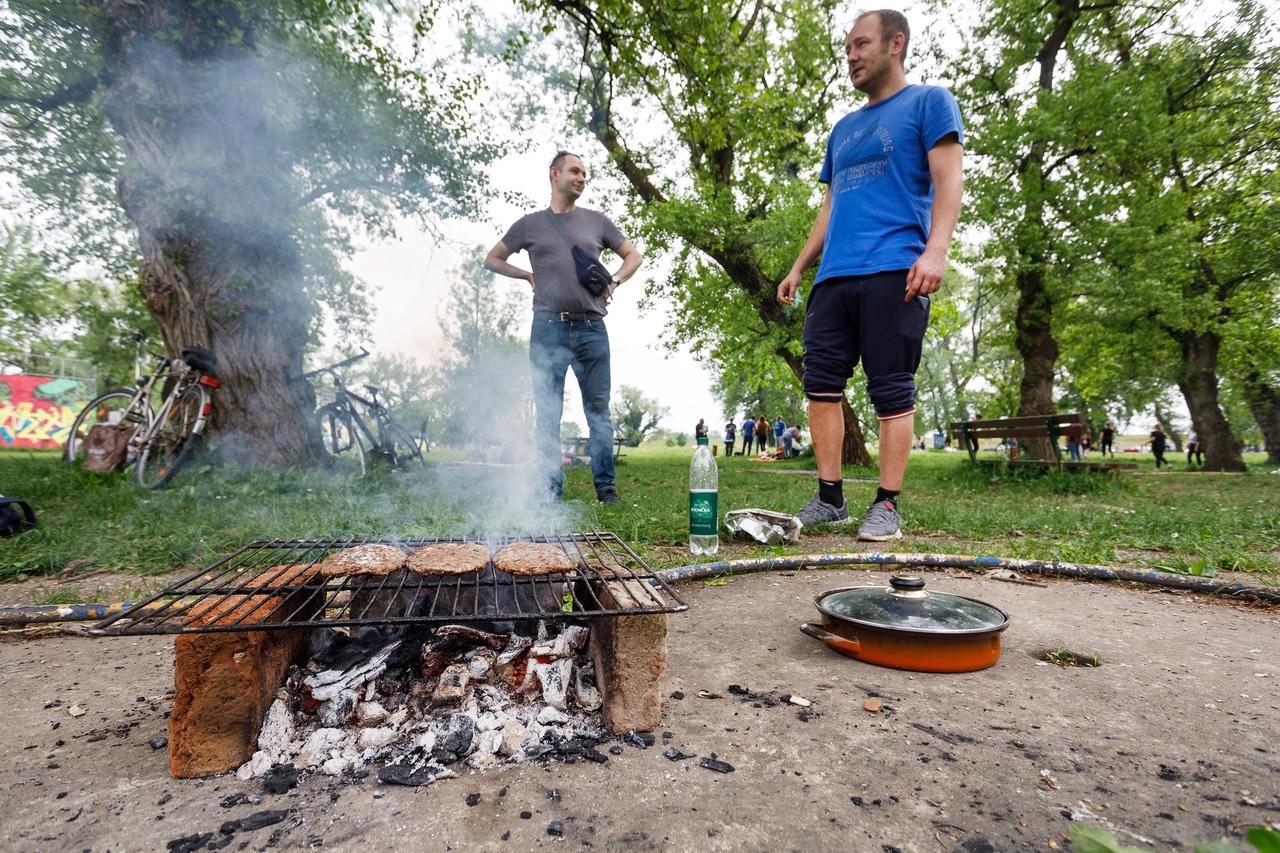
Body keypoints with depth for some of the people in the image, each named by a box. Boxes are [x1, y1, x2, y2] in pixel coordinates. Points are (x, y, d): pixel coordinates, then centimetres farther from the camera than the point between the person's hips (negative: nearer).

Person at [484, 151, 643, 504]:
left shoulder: (596, 221, 15)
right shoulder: (530, 224, 12)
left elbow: (633, 256, 22)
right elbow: (492, 260, 19)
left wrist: (614, 282, 4)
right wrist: (528, 275, 4)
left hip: (591, 329, 1)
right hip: (548, 329, -1)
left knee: (598, 411, 3)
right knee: (547, 413, 0)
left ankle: (605, 487, 11)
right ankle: (551, 491, 9)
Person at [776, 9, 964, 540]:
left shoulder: (928, 102, 12)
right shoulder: (843, 129, 30)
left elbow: (948, 181, -1)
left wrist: (936, 249, -17)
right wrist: (798, 268, 18)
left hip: (893, 272, -6)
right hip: (834, 277, 6)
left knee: (891, 391, -7)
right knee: (821, 383, -3)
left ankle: (887, 507, -1)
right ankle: (829, 498, 5)